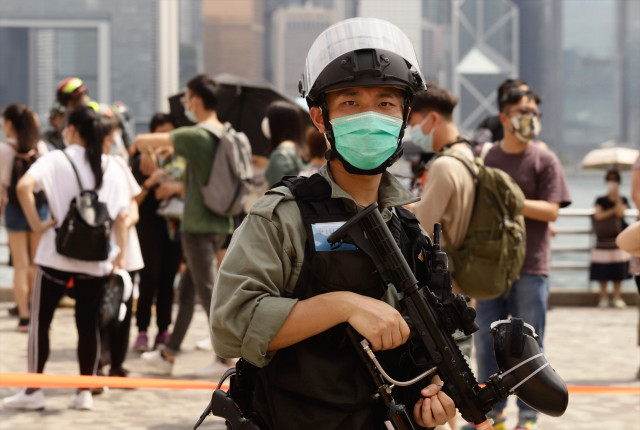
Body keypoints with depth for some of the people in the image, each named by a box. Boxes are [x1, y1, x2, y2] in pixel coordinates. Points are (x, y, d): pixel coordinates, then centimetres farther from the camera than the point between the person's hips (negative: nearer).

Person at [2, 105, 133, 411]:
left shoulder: (55, 160, -5)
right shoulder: (112, 168, 6)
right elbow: (121, 217, 5)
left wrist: (36, 224, -14)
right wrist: (120, 254, 10)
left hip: (56, 255, -3)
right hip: (96, 259, 3)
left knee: (40, 320, 6)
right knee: (88, 323, 9)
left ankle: (33, 390, 7)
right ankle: (85, 392, 11)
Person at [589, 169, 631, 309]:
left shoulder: (623, 200, 8)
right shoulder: (600, 200, 8)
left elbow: (620, 213, -10)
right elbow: (598, 215, -7)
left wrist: (617, 197, -11)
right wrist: (613, 210, -9)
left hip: (618, 238, 0)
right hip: (603, 239, 0)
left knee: (618, 270, -2)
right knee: (602, 271, -2)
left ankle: (617, 297, 5)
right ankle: (603, 297, 6)